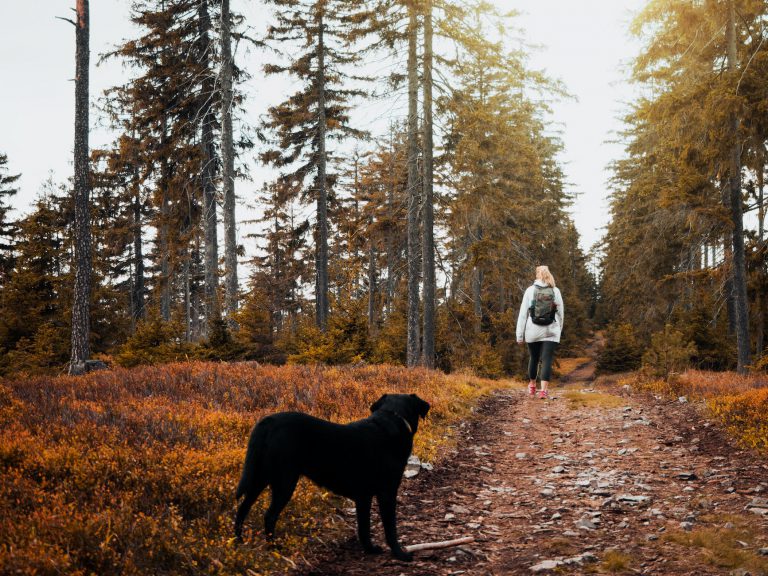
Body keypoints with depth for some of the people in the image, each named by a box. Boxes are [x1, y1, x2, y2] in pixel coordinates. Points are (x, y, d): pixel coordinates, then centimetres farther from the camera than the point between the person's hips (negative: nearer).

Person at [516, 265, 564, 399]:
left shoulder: (530, 290, -2)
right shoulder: (555, 291, 1)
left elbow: (523, 313, -3)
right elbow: (561, 313, 5)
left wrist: (520, 335, 1)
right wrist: (559, 330, 19)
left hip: (533, 331, 1)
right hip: (551, 332, -1)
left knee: (534, 358, 17)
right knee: (547, 360, -2)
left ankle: (532, 386, 32)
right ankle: (543, 390, -15)